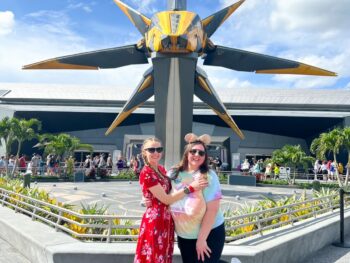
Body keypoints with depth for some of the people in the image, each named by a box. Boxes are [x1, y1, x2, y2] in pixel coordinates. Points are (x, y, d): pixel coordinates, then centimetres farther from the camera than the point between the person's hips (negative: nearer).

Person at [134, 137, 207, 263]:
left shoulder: (161, 169, 7)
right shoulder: (146, 173, -19)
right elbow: (166, 199, -20)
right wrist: (190, 187, -23)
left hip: (167, 220, 8)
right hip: (155, 221, -8)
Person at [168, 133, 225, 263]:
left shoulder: (208, 176, -17)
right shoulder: (173, 174, -5)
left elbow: (212, 209, -19)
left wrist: (201, 238, -18)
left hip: (210, 233, -4)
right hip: (183, 235, 5)